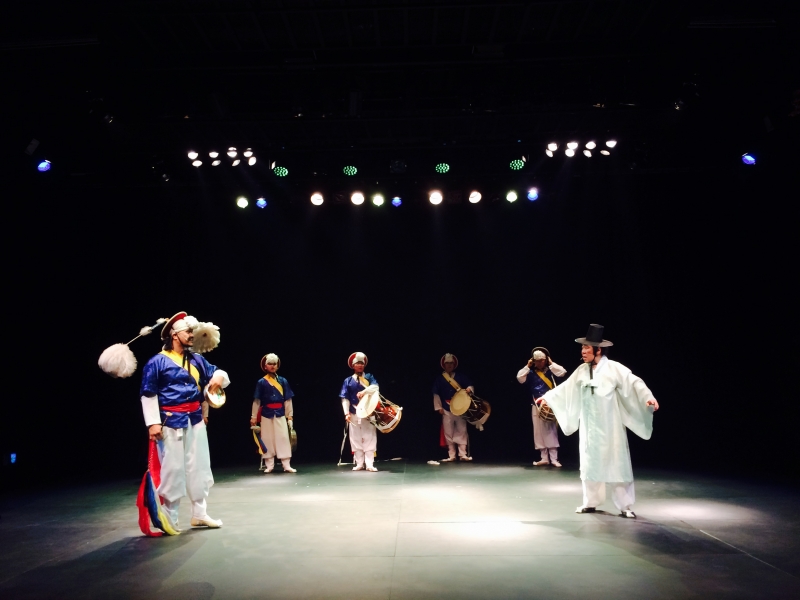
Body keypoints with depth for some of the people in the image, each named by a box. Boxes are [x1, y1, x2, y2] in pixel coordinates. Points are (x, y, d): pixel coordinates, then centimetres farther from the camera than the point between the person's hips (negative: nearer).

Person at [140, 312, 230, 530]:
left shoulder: (196, 360, 11)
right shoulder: (157, 362, -6)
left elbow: (218, 374, 13)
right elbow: (148, 395, -9)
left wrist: (219, 376, -12)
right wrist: (153, 422, -16)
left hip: (195, 420, 6)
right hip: (171, 422, -6)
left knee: (200, 467, 10)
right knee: (172, 470, -1)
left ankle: (199, 513, 22)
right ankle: (169, 518, 13)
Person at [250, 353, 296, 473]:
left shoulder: (283, 381, 4)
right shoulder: (261, 382, 0)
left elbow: (288, 400, 3)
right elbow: (257, 401, 1)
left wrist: (290, 415, 0)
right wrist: (254, 416, 0)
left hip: (280, 413, 1)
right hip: (267, 413, -1)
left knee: (283, 438, -2)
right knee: (268, 439, 4)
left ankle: (286, 465, 0)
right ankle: (269, 465, 12)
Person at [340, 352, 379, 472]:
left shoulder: (369, 377, 5)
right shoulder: (348, 381, 6)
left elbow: (375, 387, -15)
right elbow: (344, 398, 1)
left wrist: (364, 391, -33)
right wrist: (347, 413, -11)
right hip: (354, 414, 1)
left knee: (369, 438, -4)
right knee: (355, 439, 3)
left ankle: (370, 464, -2)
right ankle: (359, 464, 11)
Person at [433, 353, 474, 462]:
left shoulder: (461, 376, 8)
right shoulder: (439, 379, 6)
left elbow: (470, 386, 7)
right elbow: (436, 394, 5)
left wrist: (469, 389, -16)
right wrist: (438, 407, -2)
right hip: (446, 410, 0)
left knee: (462, 431, -3)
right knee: (448, 433, 0)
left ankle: (463, 454, 1)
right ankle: (451, 455, 7)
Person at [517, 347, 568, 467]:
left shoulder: (550, 371, 0)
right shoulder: (531, 373, 6)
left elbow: (562, 372, -14)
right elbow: (519, 378, -4)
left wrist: (551, 364, -8)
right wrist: (527, 366, -3)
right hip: (536, 406, 3)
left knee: (552, 431, -4)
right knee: (539, 432, 5)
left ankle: (554, 458, -1)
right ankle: (544, 458, 12)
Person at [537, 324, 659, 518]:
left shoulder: (614, 368, -12)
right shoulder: (581, 371, 6)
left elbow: (634, 383, -19)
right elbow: (566, 388, 16)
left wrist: (649, 398, -35)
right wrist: (547, 397, 19)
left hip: (610, 428, -5)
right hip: (589, 428, 5)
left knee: (616, 464, 0)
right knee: (590, 464, 12)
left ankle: (625, 505, 12)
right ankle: (590, 502, 24)